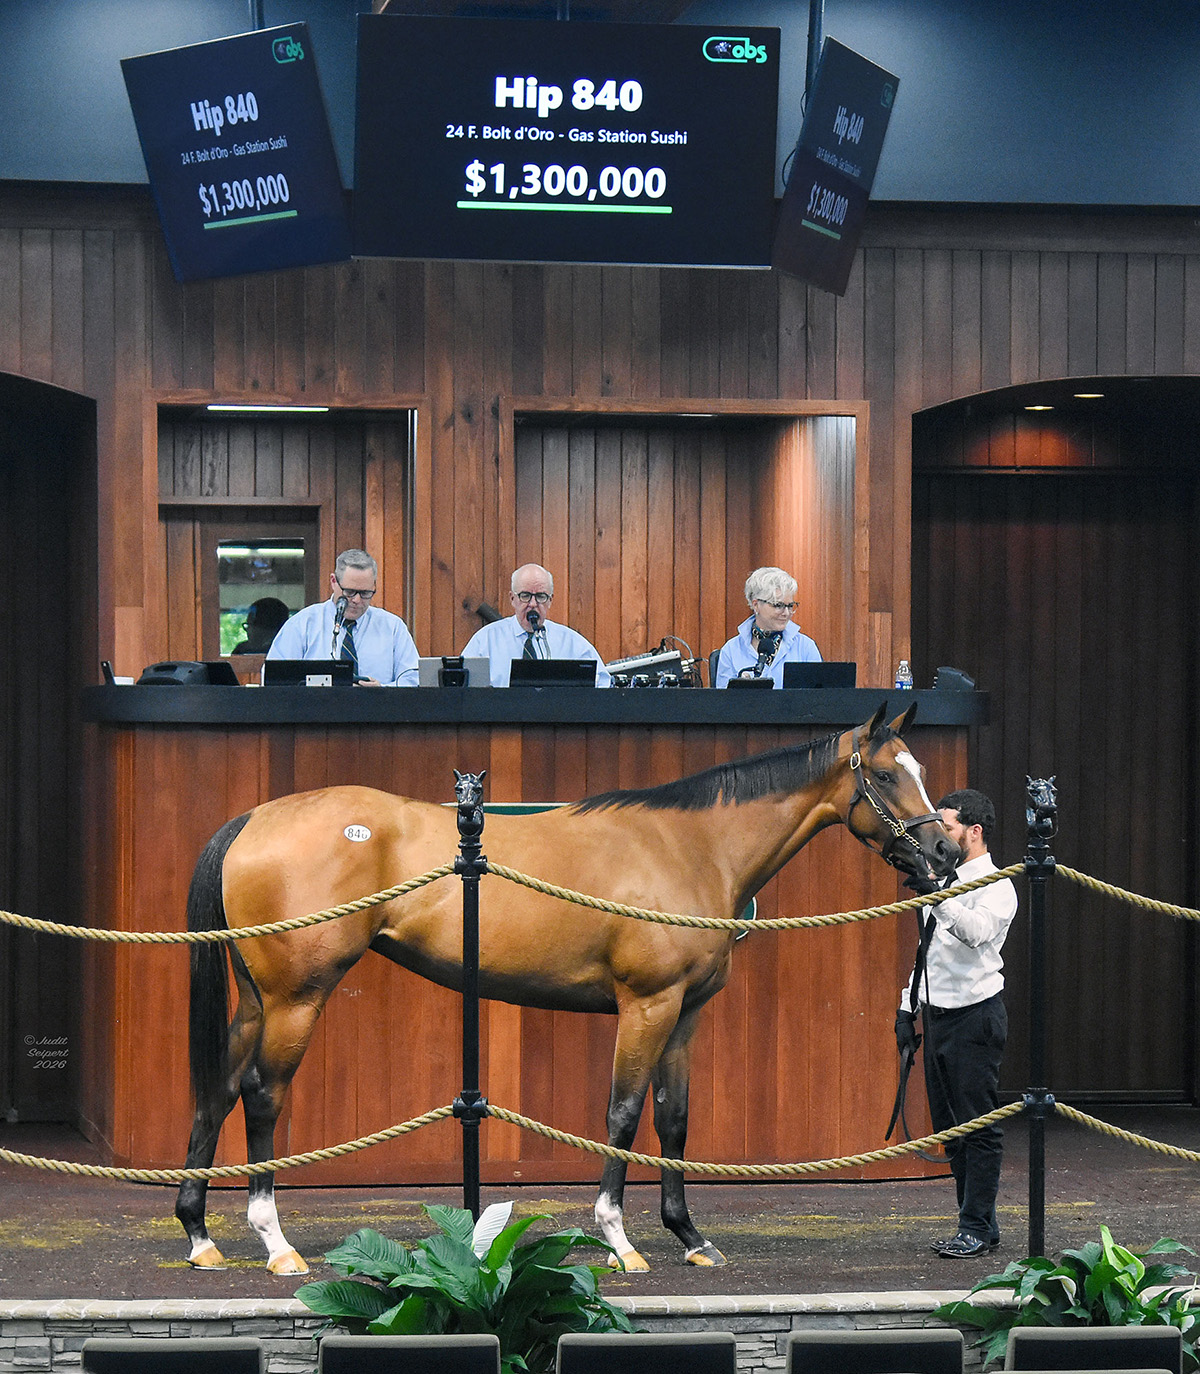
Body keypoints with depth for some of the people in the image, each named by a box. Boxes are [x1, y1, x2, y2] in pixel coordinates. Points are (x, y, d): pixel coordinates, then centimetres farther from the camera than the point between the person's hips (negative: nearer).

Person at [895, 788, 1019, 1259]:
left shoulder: (996, 887, -10)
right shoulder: (944, 882, 16)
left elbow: (975, 932, -31)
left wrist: (935, 894, -42)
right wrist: (908, 1008, 17)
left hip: (975, 1016, -9)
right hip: (938, 1015, 9)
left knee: (978, 1124, -5)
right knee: (950, 1126, 10)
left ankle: (977, 1228, -2)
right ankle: (977, 1224, 17)